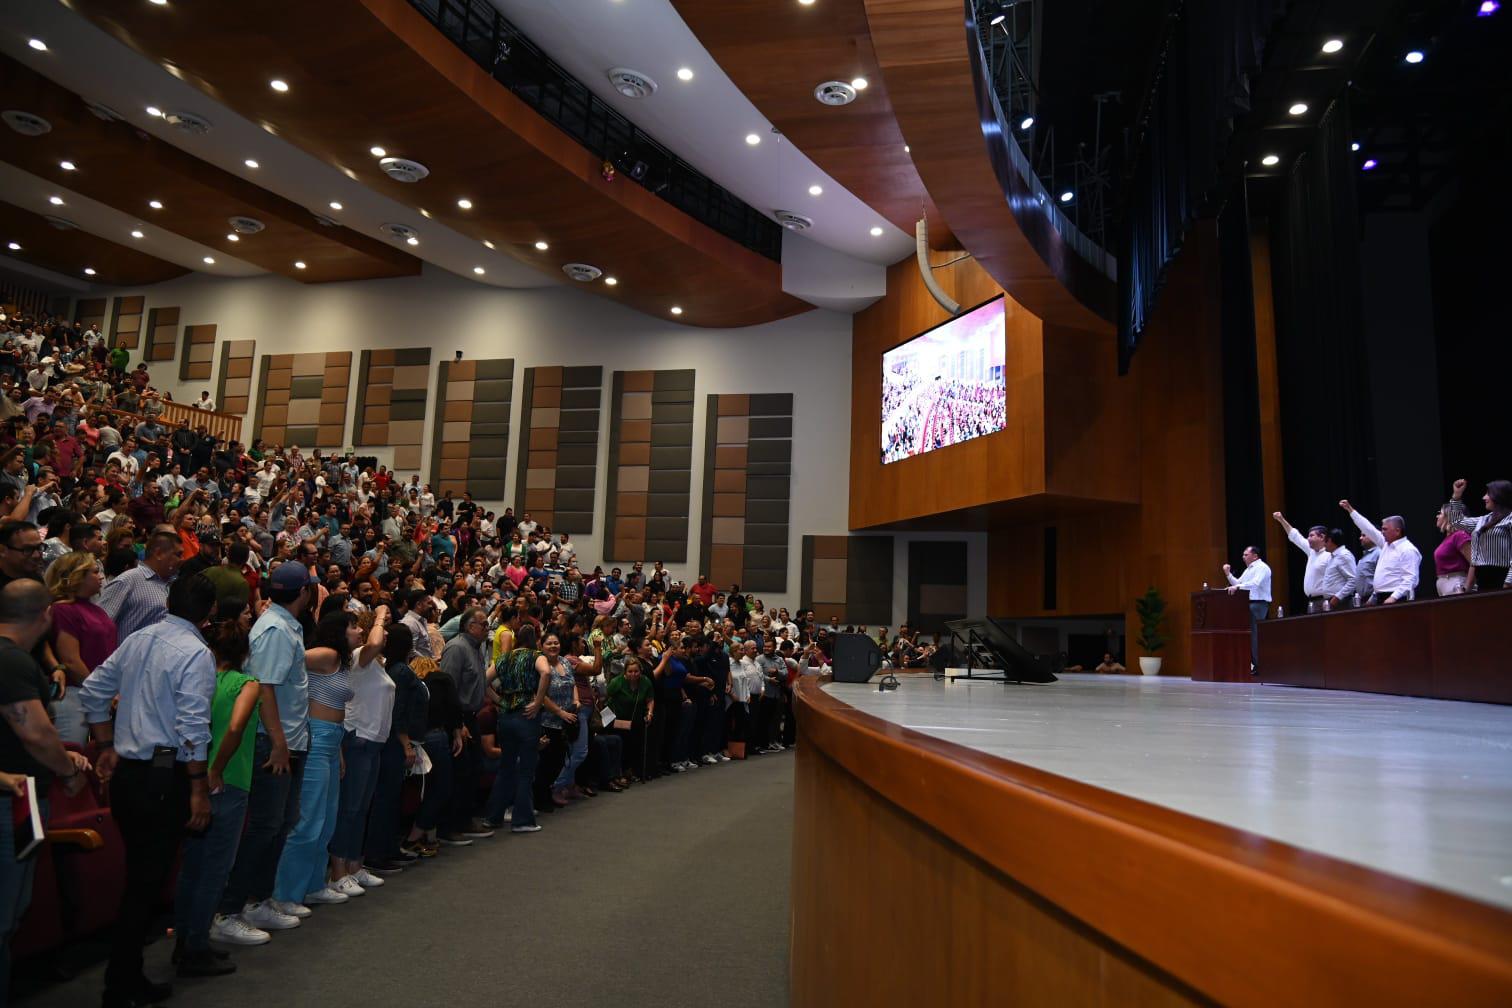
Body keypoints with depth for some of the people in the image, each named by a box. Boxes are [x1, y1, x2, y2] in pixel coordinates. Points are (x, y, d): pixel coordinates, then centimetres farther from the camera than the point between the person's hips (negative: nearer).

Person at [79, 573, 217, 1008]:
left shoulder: (137, 639, 8)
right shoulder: (195, 653, -15)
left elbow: (92, 691, 14)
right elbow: (192, 728, -20)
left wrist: (108, 747, 21)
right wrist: (199, 789, -13)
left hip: (125, 773, 8)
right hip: (164, 777, -8)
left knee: (140, 876, 19)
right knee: (146, 884, 2)